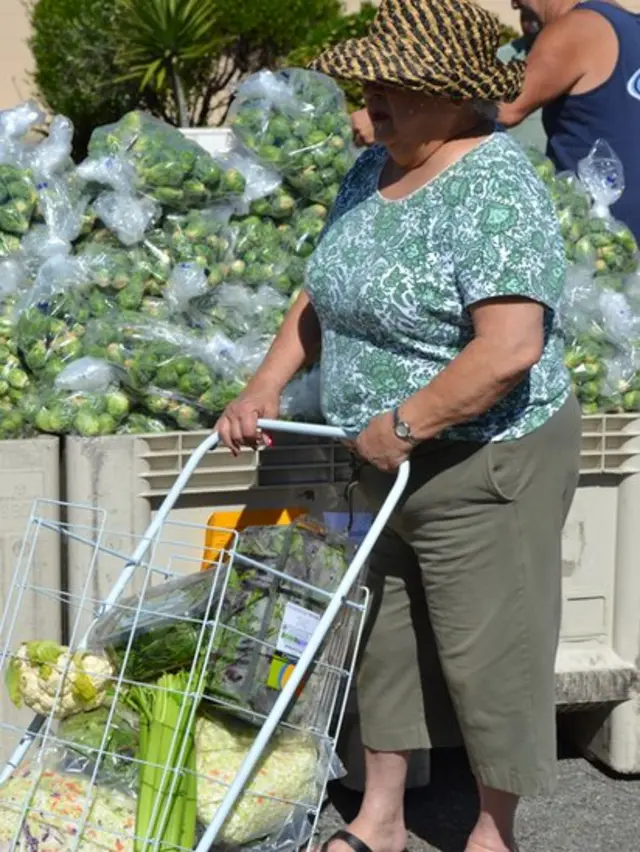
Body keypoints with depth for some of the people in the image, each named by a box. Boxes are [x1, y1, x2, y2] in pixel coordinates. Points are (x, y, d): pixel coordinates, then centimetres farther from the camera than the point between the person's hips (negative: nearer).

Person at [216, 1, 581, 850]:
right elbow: (323, 296, 16)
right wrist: (266, 387, 6)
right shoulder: (372, 171, 6)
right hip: (392, 463, 9)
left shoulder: (492, 191, -22)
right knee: (386, 636, 17)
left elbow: (510, 349, -31)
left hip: (482, 466, -9)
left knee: (485, 648, 4)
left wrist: (403, 424, -25)